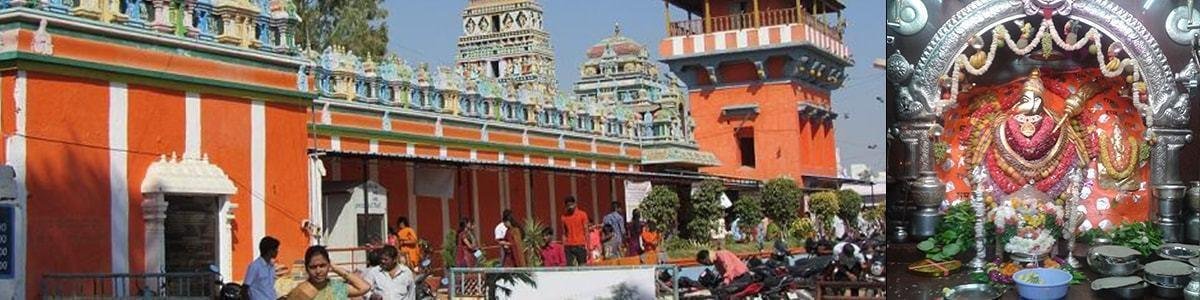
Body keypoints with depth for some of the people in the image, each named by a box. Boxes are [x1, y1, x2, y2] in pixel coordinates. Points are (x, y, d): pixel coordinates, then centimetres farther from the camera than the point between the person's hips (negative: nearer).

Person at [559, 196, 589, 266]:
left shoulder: (582, 214, 1)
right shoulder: (564, 217, 8)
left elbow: (586, 230, 1)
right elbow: (564, 233, 10)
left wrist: (587, 245, -5)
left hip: (580, 245, -2)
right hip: (569, 246, 2)